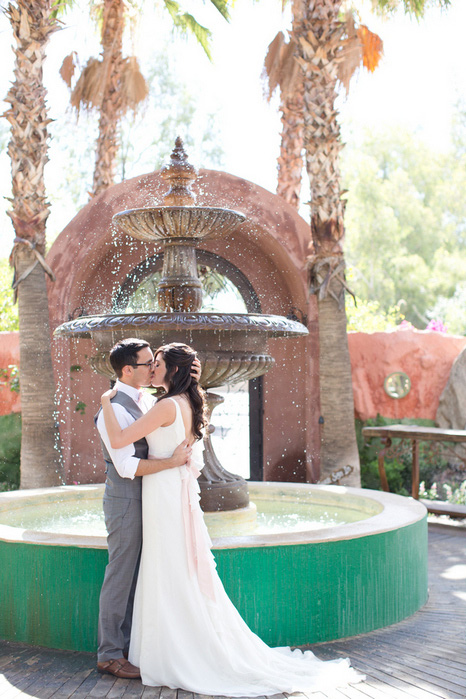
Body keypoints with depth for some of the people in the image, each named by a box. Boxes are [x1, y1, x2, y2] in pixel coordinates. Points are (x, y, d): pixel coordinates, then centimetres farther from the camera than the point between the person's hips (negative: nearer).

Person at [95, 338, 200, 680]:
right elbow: (127, 466, -24)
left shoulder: (147, 400, 9)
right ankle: (110, 654, 9)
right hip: (126, 501, -9)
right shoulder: (113, 410, -18)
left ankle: (126, 646, 24)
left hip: (146, 500, 9)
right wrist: (173, 461, -23)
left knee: (136, 576, 14)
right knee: (121, 575, -1)